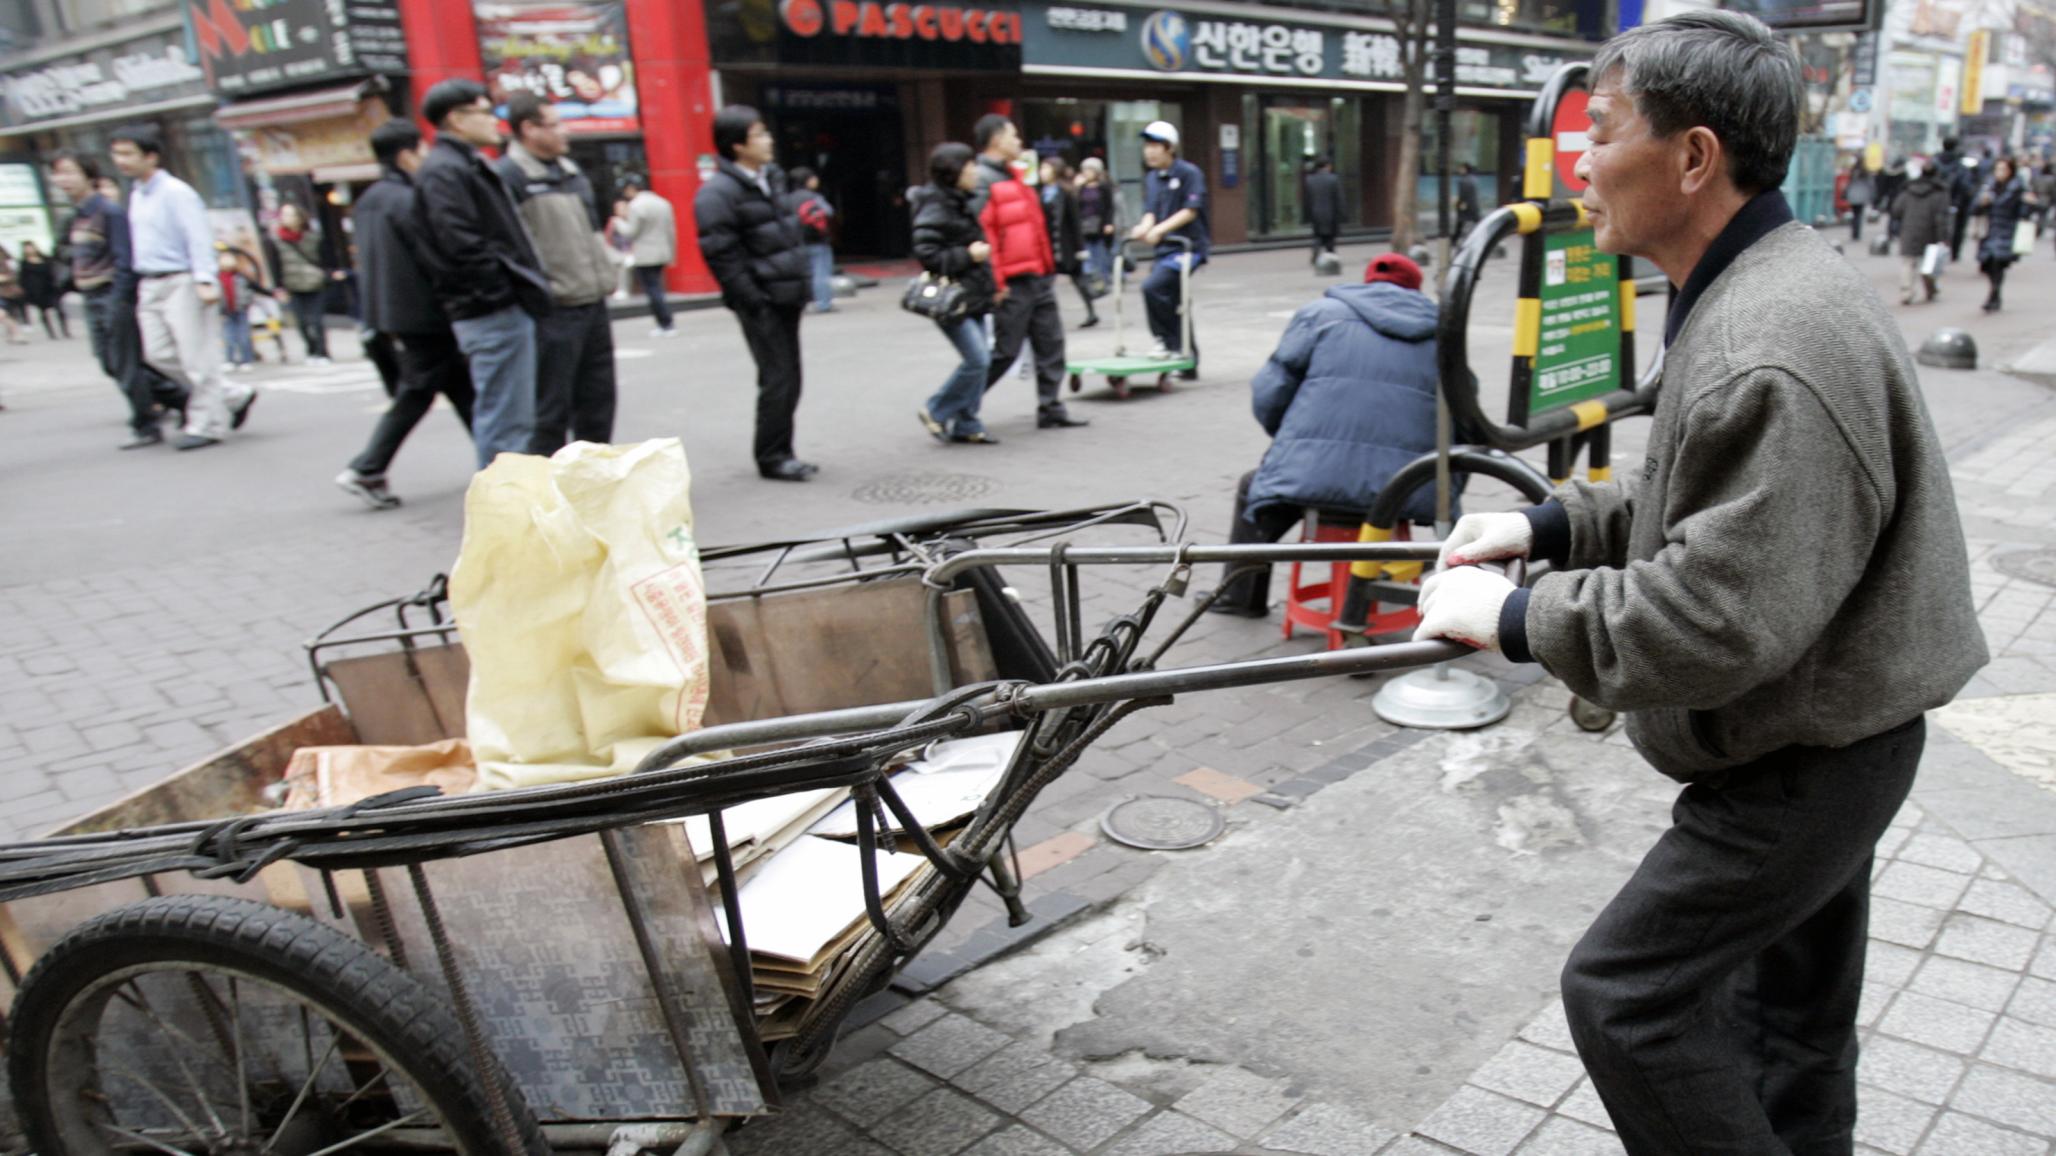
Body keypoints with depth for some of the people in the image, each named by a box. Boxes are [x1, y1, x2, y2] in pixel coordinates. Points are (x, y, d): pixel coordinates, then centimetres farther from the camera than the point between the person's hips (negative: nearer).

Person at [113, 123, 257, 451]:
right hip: (150, 286, 9)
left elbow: (199, 238, -15)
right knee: (158, 353, 5)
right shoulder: (136, 194, 16)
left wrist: (205, 281, -24)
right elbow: (139, 243, 22)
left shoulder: (176, 193, -9)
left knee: (197, 355, -4)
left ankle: (206, 425, 3)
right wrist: (140, 283, 21)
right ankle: (233, 396, 15)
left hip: (181, 283, -9)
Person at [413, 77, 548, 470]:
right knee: (504, 421, -7)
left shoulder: (469, 165, 21)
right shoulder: (443, 170, -10)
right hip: (492, 313, -10)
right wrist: (506, 290, -17)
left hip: (508, 310, 10)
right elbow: (463, 246, -20)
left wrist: (528, 288, 14)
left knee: (514, 419, 14)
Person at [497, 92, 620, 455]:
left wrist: (605, 273, 18)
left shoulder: (571, 172, 17)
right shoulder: (509, 176, -11)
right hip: (553, 311, -9)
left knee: (598, 399, 15)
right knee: (551, 410, -2)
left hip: (593, 303, 9)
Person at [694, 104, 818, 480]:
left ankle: (779, 453, 21)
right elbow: (721, 255, -16)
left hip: (786, 297, 8)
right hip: (761, 302, -8)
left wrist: (800, 285, 16)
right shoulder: (717, 193, -13)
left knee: (788, 378, 11)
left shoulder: (771, 178, 14)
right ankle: (772, 457, 3)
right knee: (778, 378, -8)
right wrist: (754, 301, -18)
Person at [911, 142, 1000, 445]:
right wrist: (968, 255, -17)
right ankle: (937, 412, 3)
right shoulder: (935, 209, -12)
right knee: (977, 358, -14)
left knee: (980, 360, 7)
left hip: (972, 296, 9)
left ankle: (965, 425, 15)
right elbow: (926, 254, -19)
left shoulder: (962, 203, 16)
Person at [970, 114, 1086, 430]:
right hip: (1013, 283, -9)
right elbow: (979, 235, -20)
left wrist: (1048, 268, 23)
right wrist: (994, 283, -23)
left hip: (1038, 278, 9)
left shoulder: (1010, 176, 19)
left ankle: (1050, 409, 15)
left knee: (1051, 344, 8)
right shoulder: (981, 180, -12)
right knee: (1005, 351, -5)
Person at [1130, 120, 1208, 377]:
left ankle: (1168, 342, -9)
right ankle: (1188, 363, 22)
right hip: (1165, 249, 8)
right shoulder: (1151, 178, 13)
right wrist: (1143, 228, -15)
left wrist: (1159, 229, -24)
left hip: (1188, 247, -8)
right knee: (1174, 303, 11)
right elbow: (1150, 212, 8)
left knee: (1152, 287, -24)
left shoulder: (1189, 173, -7)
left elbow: (1190, 211, -15)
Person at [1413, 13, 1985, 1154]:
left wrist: (1520, 617, -24)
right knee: (1789, 1005, 24)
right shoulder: (1751, 293, 6)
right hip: (1816, 734, 10)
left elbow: (1723, 617, -33)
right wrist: (1551, 525, 6)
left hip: (1804, 760, -10)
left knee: (1624, 989, -2)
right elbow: (1707, 501, 16)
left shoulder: (1779, 351, -30)